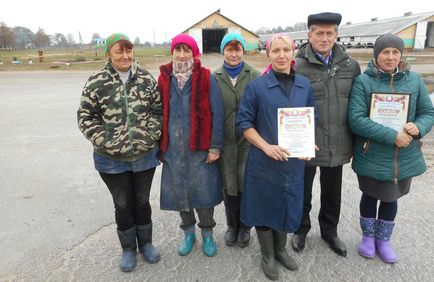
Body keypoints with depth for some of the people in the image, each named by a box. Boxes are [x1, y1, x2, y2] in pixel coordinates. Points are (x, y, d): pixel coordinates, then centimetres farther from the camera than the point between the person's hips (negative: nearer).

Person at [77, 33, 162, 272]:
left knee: (142, 201, 17)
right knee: (123, 205, 14)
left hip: (145, 156, 1)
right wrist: (104, 141, -13)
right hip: (112, 159, -1)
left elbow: (158, 110, 3)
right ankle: (128, 248, 36)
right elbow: (86, 116, -4)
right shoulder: (96, 82, -6)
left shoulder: (146, 79, -1)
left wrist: (152, 135, -9)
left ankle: (145, 243, 39)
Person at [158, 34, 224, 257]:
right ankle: (188, 232, 34)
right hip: (173, 147, 3)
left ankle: (207, 234, 28)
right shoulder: (164, 78, 5)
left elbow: (217, 114, -6)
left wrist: (215, 146, -9)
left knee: (203, 190, 5)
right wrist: (160, 145, 8)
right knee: (178, 191, 12)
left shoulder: (207, 78, -5)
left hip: (199, 147, -3)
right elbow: (160, 113, 9)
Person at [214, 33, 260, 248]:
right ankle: (232, 226, 34)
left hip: (248, 140, -1)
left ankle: (245, 227, 30)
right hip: (224, 141, 1)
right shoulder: (214, 78, 2)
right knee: (228, 185, 11)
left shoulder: (255, 76, -1)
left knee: (247, 184, 6)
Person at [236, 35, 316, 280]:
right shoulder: (256, 86, -8)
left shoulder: (305, 85, 3)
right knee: (265, 206, 10)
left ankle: (281, 250, 42)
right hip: (264, 161, -3)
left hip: (294, 160, 4)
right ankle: (268, 257, 32)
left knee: (288, 205, 17)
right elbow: (244, 123, -8)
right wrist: (267, 147, -18)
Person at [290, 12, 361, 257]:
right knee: (303, 191, 15)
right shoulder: (298, 67, -11)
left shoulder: (351, 66, 3)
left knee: (333, 193, 20)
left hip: (338, 144, 4)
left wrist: (356, 141, 7)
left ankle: (329, 231, 42)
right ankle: (301, 229, 39)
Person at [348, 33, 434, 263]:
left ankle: (383, 239, 42)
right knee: (370, 196, 17)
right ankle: (368, 236, 41)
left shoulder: (413, 79, -2)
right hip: (372, 157, -3)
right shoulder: (363, 81, -12)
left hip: (405, 158, 3)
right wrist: (392, 136, -25)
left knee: (391, 198, 20)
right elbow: (356, 119, -21)